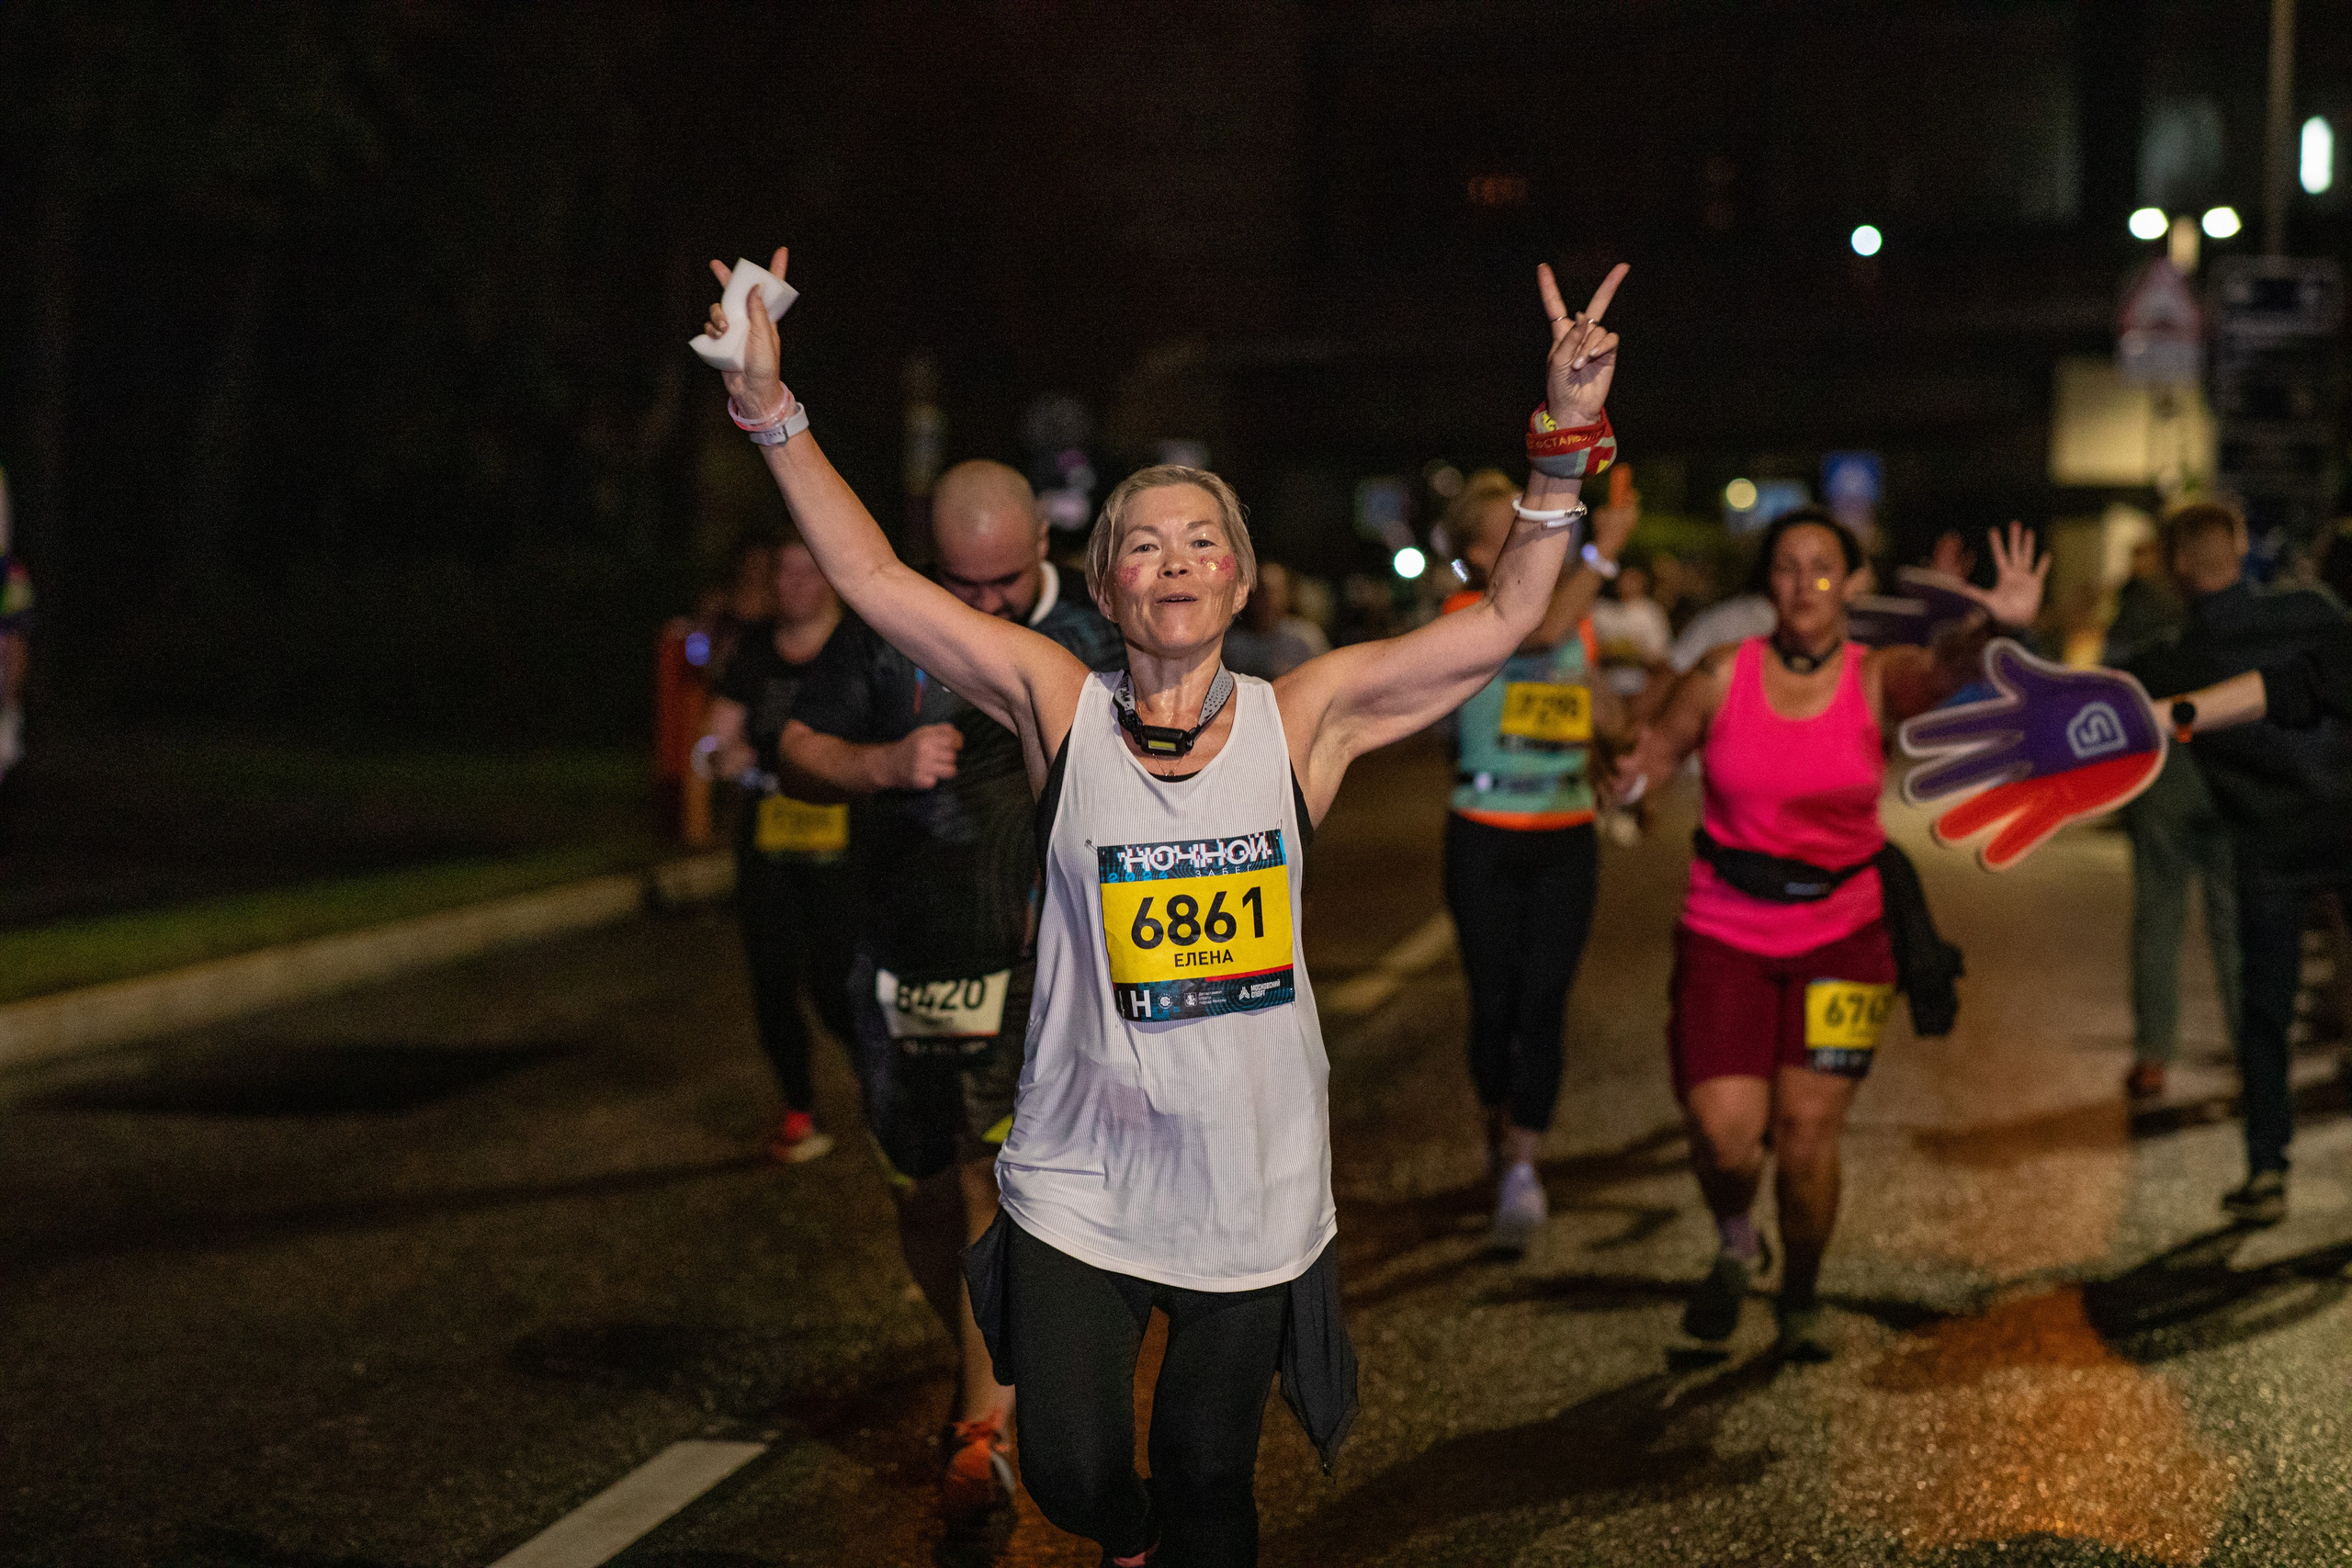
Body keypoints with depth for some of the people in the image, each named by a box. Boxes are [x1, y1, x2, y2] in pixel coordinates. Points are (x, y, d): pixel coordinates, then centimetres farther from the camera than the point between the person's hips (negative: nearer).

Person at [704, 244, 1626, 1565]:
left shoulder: (1299, 721, -3)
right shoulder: (1060, 710, -4)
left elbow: (1503, 623, -4)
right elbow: (874, 579, -5)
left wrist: (1566, 441, -13)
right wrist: (772, 409, -10)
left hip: (1253, 1183, 0)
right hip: (1079, 1181, 0)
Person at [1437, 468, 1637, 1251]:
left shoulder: (1580, 623, 10)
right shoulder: (1467, 614, -8)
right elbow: (1542, 630, -28)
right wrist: (1602, 552, -27)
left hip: (1566, 838, 3)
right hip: (1486, 835, -3)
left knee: (1543, 1003, -6)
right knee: (1495, 1001, 4)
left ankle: (1520, 1170, -7)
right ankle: (1501, 1135, 28)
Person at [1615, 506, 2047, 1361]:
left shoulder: (1877, 679, -6)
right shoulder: (1725, 674, -4)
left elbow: (1942, 670, -27)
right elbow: (1655, 752, 5)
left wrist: (1996, 626, -50)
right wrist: (1638, 773, -20)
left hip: (1840, 936, 0)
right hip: (1726, 934, 0)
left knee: (1808, 1131, 0)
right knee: (1725, 1132, -8)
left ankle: (1801, 1299, 26)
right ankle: (1735, 1244, 27)